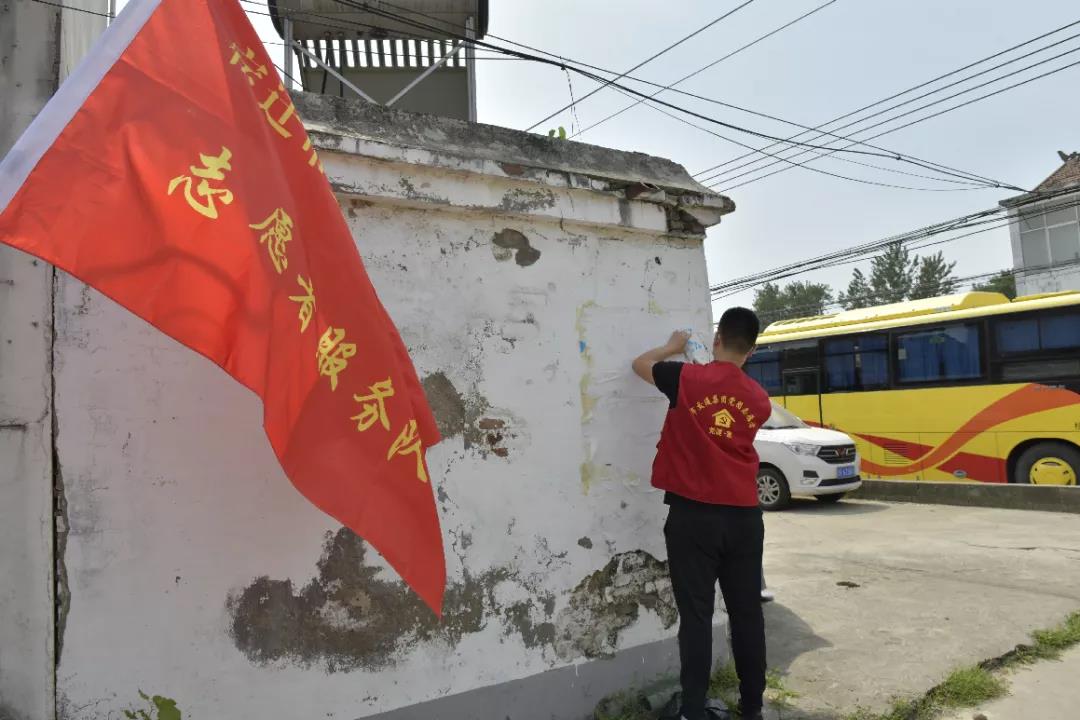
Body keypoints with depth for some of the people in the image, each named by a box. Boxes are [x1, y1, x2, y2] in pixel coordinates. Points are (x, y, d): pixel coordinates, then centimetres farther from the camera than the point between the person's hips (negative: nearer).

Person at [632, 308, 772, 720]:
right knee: (747, 613, 13)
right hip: (743, 517, 3)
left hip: (693, 516, -3)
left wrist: (673, 347, 25)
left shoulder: (688, 379, -8)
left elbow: (640, 364, 8)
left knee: (696, 614, 2)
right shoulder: (759, 399, 3)